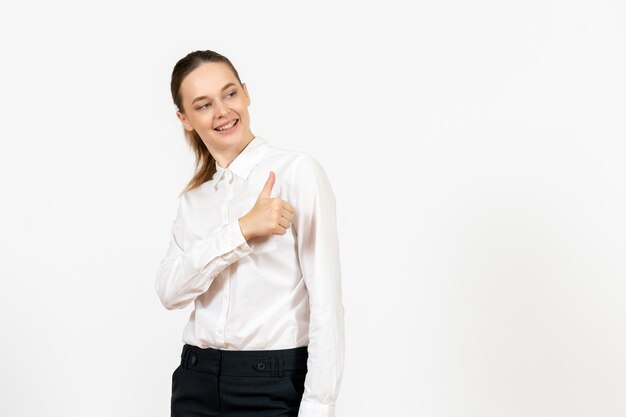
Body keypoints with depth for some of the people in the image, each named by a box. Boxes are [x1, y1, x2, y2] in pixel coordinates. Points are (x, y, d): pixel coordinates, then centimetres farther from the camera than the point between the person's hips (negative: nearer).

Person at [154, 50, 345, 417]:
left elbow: (326, 300, -13)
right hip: (197, 379, 5)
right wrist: (242, 229, -18)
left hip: (275, 383, -4)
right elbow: (170, 290, -6)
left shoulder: (298, 171, -8)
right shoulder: (194, 197, 9)